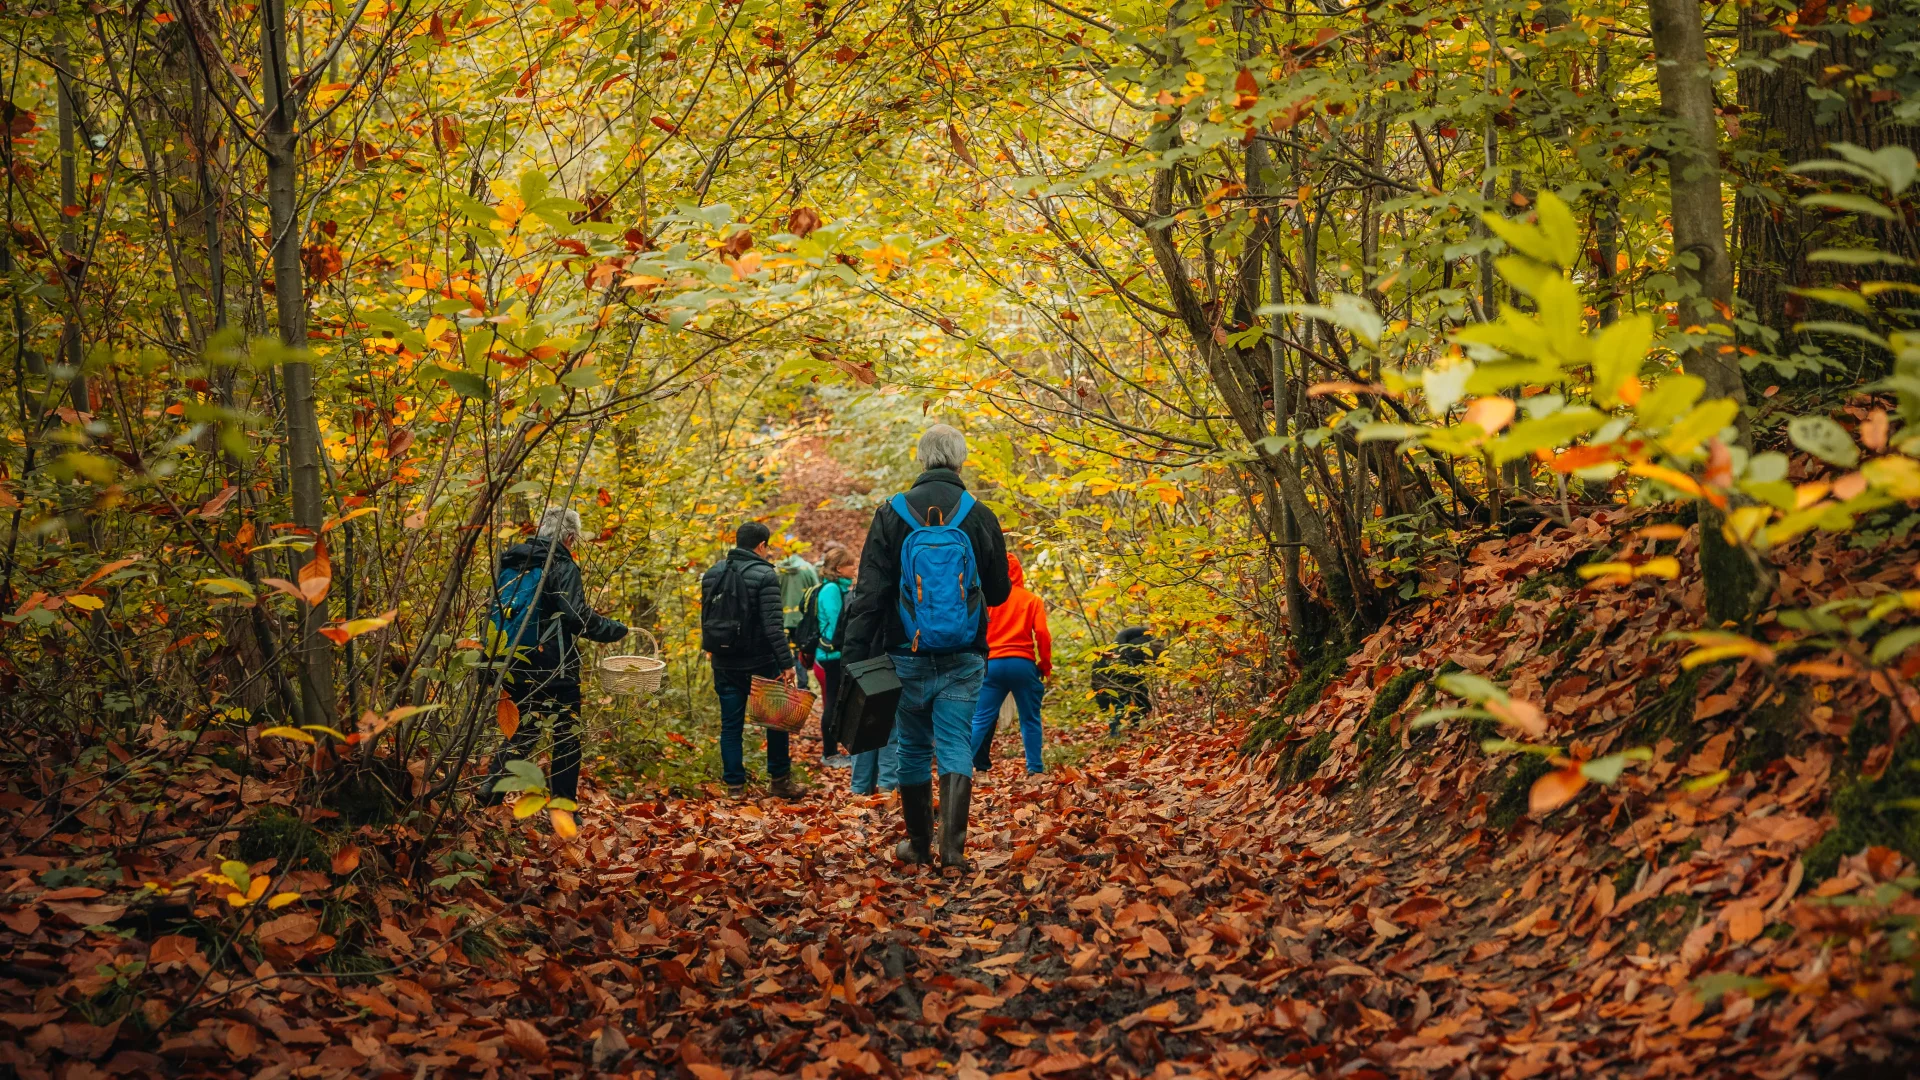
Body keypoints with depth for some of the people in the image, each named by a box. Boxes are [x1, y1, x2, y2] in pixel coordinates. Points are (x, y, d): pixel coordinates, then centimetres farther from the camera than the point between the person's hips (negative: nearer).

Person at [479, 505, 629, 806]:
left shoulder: (510, 564, 11)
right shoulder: (562, 566, -11)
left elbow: (497, 610, 17)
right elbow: (578, 617, -19)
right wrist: (617, 630, -5)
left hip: (512, 666, 7)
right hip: (553, 670, -7)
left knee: (522, 731, 20)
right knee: (567, 737, 4)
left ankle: (489, 793, 11)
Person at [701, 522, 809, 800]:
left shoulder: (712, 574, 7)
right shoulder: (764, 575, -12)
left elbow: (705, 617, 14)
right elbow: (773, 625, -19)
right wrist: (787, 663, -19)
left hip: (724, 663, 5)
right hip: (760, 663, -5)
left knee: (731, 725, 9)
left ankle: (734, 785, 8)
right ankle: (780, 779, 16)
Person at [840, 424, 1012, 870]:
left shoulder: (892, 514, -5)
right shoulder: (980, 517, -2)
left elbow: (869, 594, -7)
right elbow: (999, 591, 7)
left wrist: (853, 658, -4)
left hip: (908, 655, 0)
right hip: (964, 660, 0)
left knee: (913, 748, 12)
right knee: (956, 746, 2)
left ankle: (919, 845, 20)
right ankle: (953, 844, -12)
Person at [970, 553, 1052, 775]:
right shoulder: (1031, 600, 6)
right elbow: (1042, 633, -3)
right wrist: (1045, 665, 6)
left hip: (992, 663, 0)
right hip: (1023, 664, 0)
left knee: (982, 718, 4)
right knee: (1030, 719, 8)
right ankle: (1034, 768, 2)